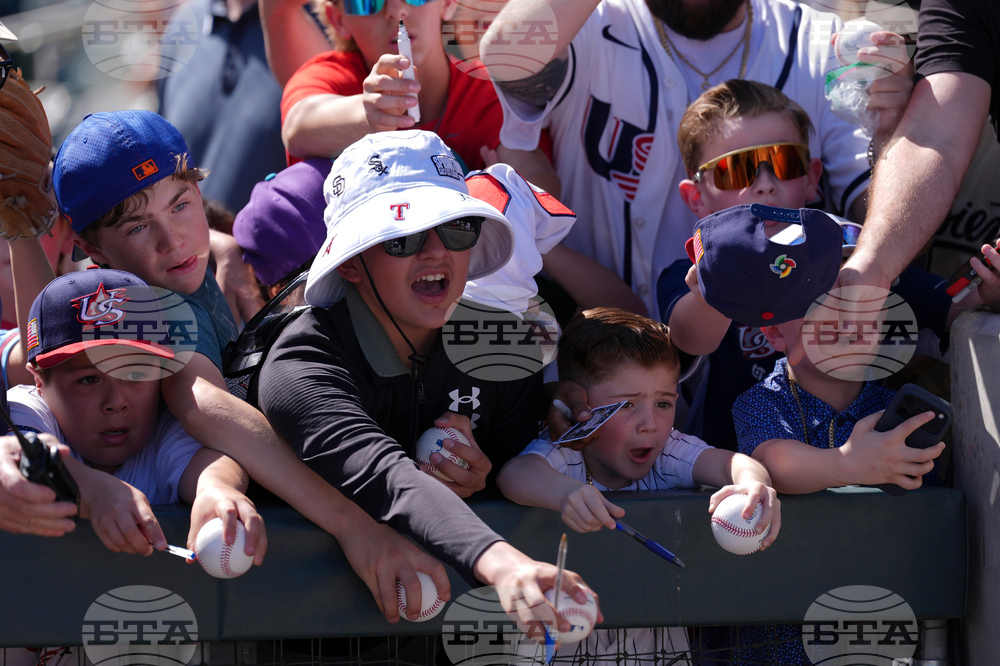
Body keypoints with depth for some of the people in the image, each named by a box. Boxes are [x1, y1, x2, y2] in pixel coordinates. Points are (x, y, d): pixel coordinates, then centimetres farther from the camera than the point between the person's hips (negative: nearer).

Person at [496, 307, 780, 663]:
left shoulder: (669, 452, -2)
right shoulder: (561, 457, -12)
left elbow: (729, 462, -19)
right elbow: (516, 473, -34)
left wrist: (754, 483, -46)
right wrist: (565, 493, -58)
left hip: (657, 637, 6)